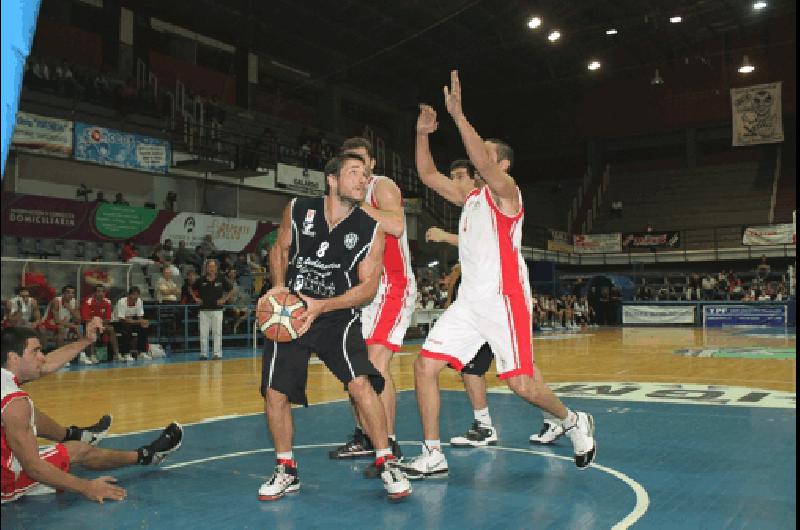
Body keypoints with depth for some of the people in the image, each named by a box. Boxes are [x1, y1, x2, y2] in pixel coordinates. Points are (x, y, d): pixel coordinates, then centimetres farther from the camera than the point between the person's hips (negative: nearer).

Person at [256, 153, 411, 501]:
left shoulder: (370, 231, -8)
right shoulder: (298, 210, -4)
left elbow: (368, 287, -9)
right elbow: (280, 249, 12)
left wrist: (321, 306, -20)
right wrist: (279, 286, -7)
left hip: (338, 316, -2)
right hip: (291, 313, 2)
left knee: (360, 383, -20)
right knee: (274, 392, -1)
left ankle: (386, 463, -1)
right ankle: (286, 471, 20)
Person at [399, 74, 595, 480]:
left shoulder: (505, 192, -4)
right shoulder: (470, 197, 18)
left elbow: (482, 163, -25)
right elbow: (427, 175, 18)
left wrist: (457, 113, -27)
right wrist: (423, 133, 6)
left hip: (504, 299, -7)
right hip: (468, 301, 7)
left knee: (521, 383, -5)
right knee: (425, 366, -3)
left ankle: (574, 423, 25)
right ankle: (432, 456, 4)